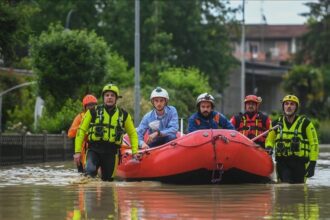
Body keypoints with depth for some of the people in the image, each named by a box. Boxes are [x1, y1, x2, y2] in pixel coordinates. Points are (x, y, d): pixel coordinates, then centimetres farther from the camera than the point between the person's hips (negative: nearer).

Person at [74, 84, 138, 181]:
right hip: (94, 149, -3)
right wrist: (77, 151, -1)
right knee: (90, 171, -31)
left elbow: (133, 134, 20)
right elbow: (81, 131, 5)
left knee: (108, 179, 8)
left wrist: (134, 151, 8)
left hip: (111, 152, 3)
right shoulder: (93, 112, 3)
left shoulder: (123, 115, 9)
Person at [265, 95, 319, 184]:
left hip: (299, 162, -2)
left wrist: (312, 163, -6)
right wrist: (269, 147, 1)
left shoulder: (305, 123, 1)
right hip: (282, 162, 2)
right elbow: (269, 139, 25)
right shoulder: (277, 124, 10)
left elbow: (314, 143, 1)